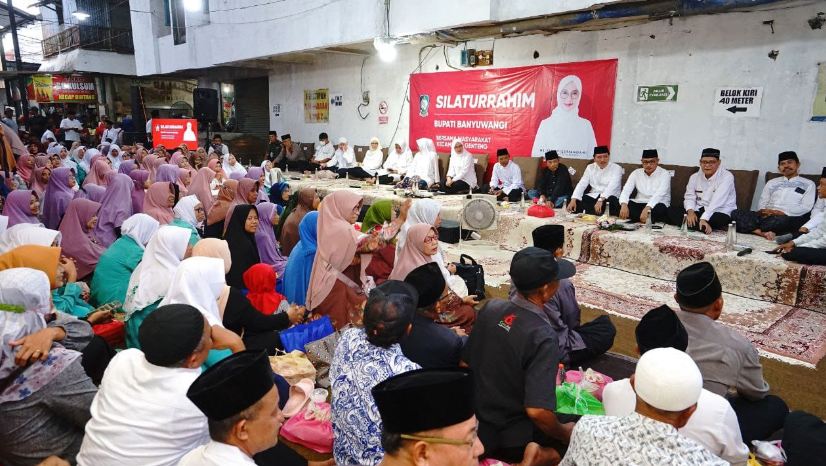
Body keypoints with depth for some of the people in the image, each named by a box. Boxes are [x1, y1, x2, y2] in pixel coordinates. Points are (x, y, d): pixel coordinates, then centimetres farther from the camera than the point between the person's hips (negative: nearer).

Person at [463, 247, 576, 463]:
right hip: (509, 437, -6)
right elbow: (536, 411, -30)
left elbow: (465, 363, 1)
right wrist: (563, 434, -10)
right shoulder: (542, 337, -28)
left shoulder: (490, 308, -10)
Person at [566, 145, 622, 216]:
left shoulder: (616, 168, -5)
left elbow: (612, 187, -21)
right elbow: (582, 184, 0)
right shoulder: (590, 167, 10)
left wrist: (601, 200, -39)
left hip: (609, 197, -3)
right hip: (593, 196, 3)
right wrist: (573, 200, -17)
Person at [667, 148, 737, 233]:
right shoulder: (695, 177, 8)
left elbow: (717, 201, -23)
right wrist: (690, 211, -20)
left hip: (720, 213, -5)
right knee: (672, 210, -16)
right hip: (699, 211, 5)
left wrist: (704, 219, -36)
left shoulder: (727, 177, -10)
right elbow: (689, 197, 3)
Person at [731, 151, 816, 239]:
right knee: (736, 213, -23)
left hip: (788, 218, -4)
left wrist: (781, 212, -13)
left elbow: (806, 207, 0)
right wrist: (763, 211, -8)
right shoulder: (772, 182, 25)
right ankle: (763, 233, -39)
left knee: (782, 220, -43)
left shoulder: (808, 184, 13)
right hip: (766, 216, 4)